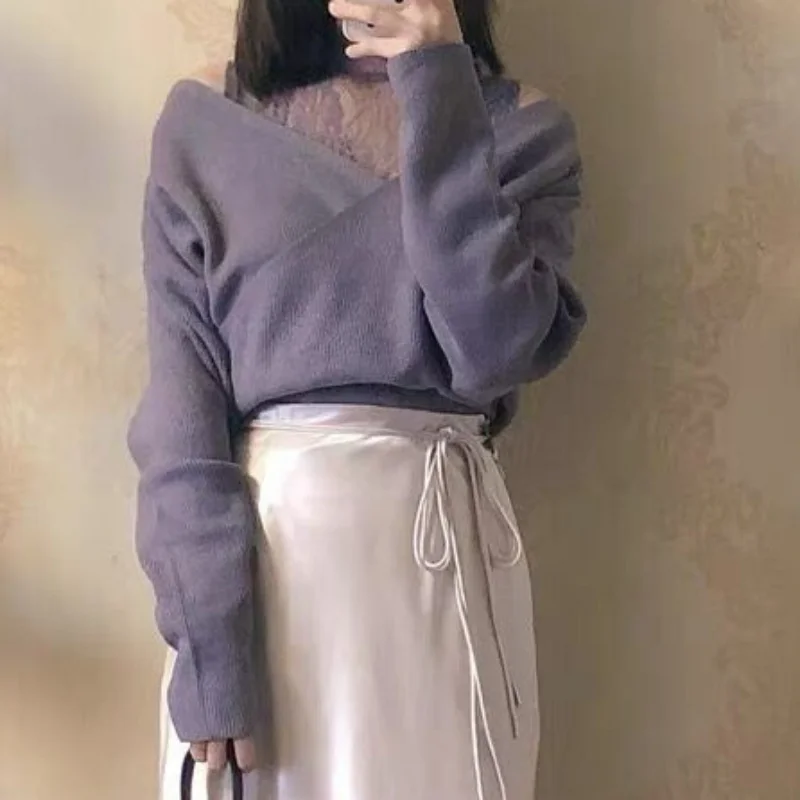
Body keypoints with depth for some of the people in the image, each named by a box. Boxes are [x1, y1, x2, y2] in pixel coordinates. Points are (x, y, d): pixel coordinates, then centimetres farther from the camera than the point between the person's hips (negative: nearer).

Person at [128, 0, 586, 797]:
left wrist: (441, 96, -15)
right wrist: (206, 641, -13)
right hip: (254, 540, 0)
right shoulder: (204, 126, 1)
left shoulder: (522, 129, 3)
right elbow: (181, 396, -5)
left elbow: (494, 354, -13)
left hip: (441, 541, 1)